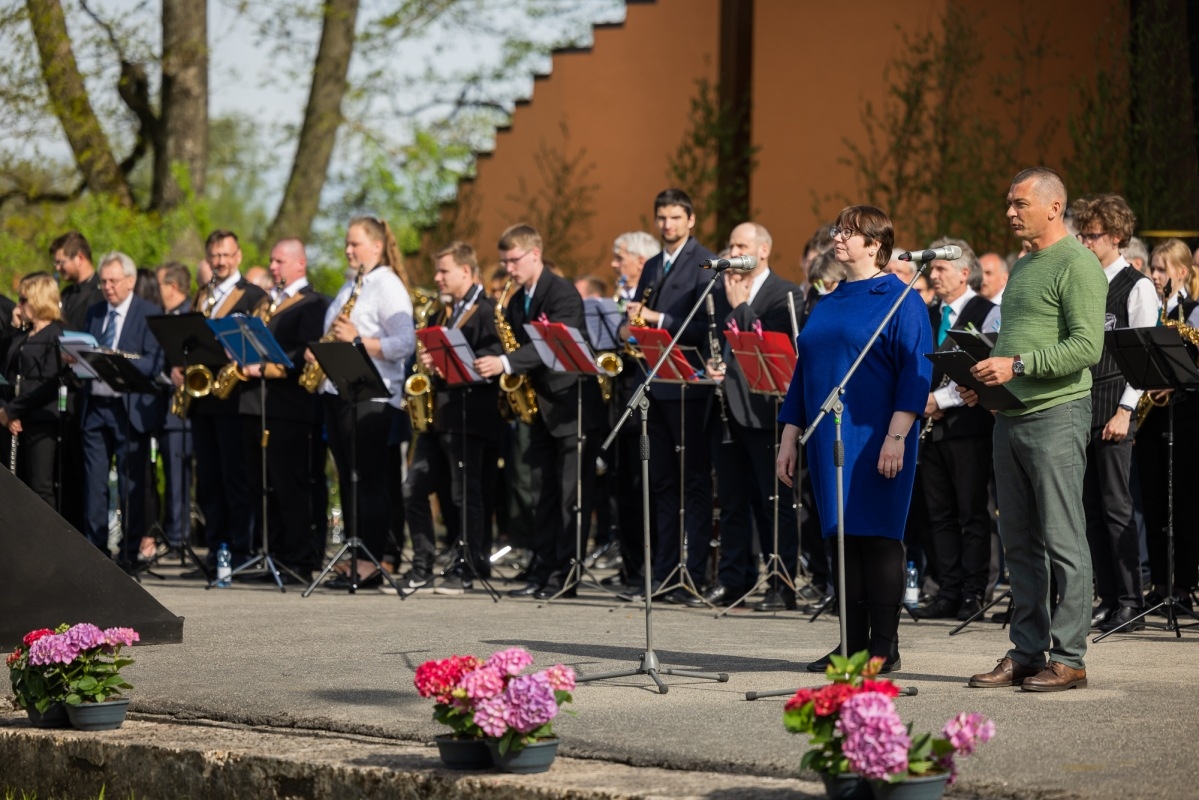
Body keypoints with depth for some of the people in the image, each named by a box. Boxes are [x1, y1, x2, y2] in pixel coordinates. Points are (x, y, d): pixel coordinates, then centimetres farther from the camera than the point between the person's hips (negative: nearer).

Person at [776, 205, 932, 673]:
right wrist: (789, 438, 15)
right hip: (829, 440, 7)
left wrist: (897, 436, -20)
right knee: (842, 539, 6)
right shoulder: (827, 306, 17)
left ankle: (884, 648, -1)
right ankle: (852, 643, 12)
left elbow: (916, 371, -11)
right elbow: (803, 372, 20)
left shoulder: (899, 301, -4)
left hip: (874, 440, -7)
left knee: (876, 537, -6)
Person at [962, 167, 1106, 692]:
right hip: (1009, 416, 9)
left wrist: (1018, 365, -22)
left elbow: (1087, 346, -18)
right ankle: (1026, 653, 16)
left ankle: (1069, 659, -2)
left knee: (1062, 541, -6)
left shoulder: (1077, 265, -9)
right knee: (1019, 544, 10)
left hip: (1056, 415, -9)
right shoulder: (1021, 267, 20)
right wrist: (982, 379, 10)